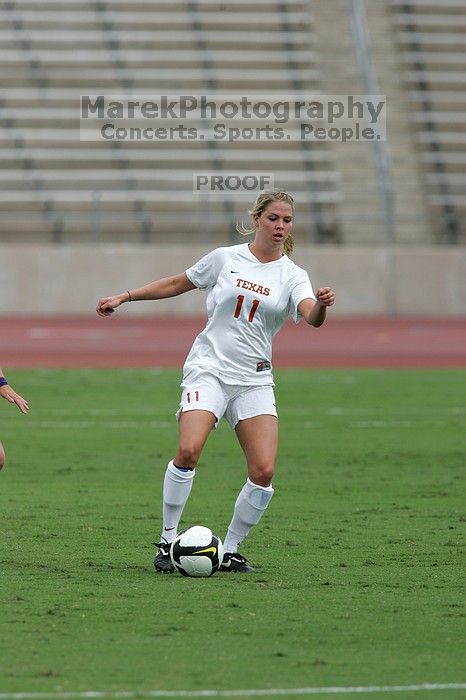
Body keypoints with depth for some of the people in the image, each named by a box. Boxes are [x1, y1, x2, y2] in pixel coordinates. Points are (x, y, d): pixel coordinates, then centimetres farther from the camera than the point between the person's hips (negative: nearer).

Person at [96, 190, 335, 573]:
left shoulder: (292, 276, 2)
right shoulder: (225, 258, 4)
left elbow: (312, 317, -17)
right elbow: (179, 283, 18)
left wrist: (321, 304, -40)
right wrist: (125, 297, 18)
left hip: (255, 380, 2)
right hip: (208, 369, -2)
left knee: (264, 471, -12)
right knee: (188, 451, -24)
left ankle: (230, 551, 8)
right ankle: (168, 540, -8)